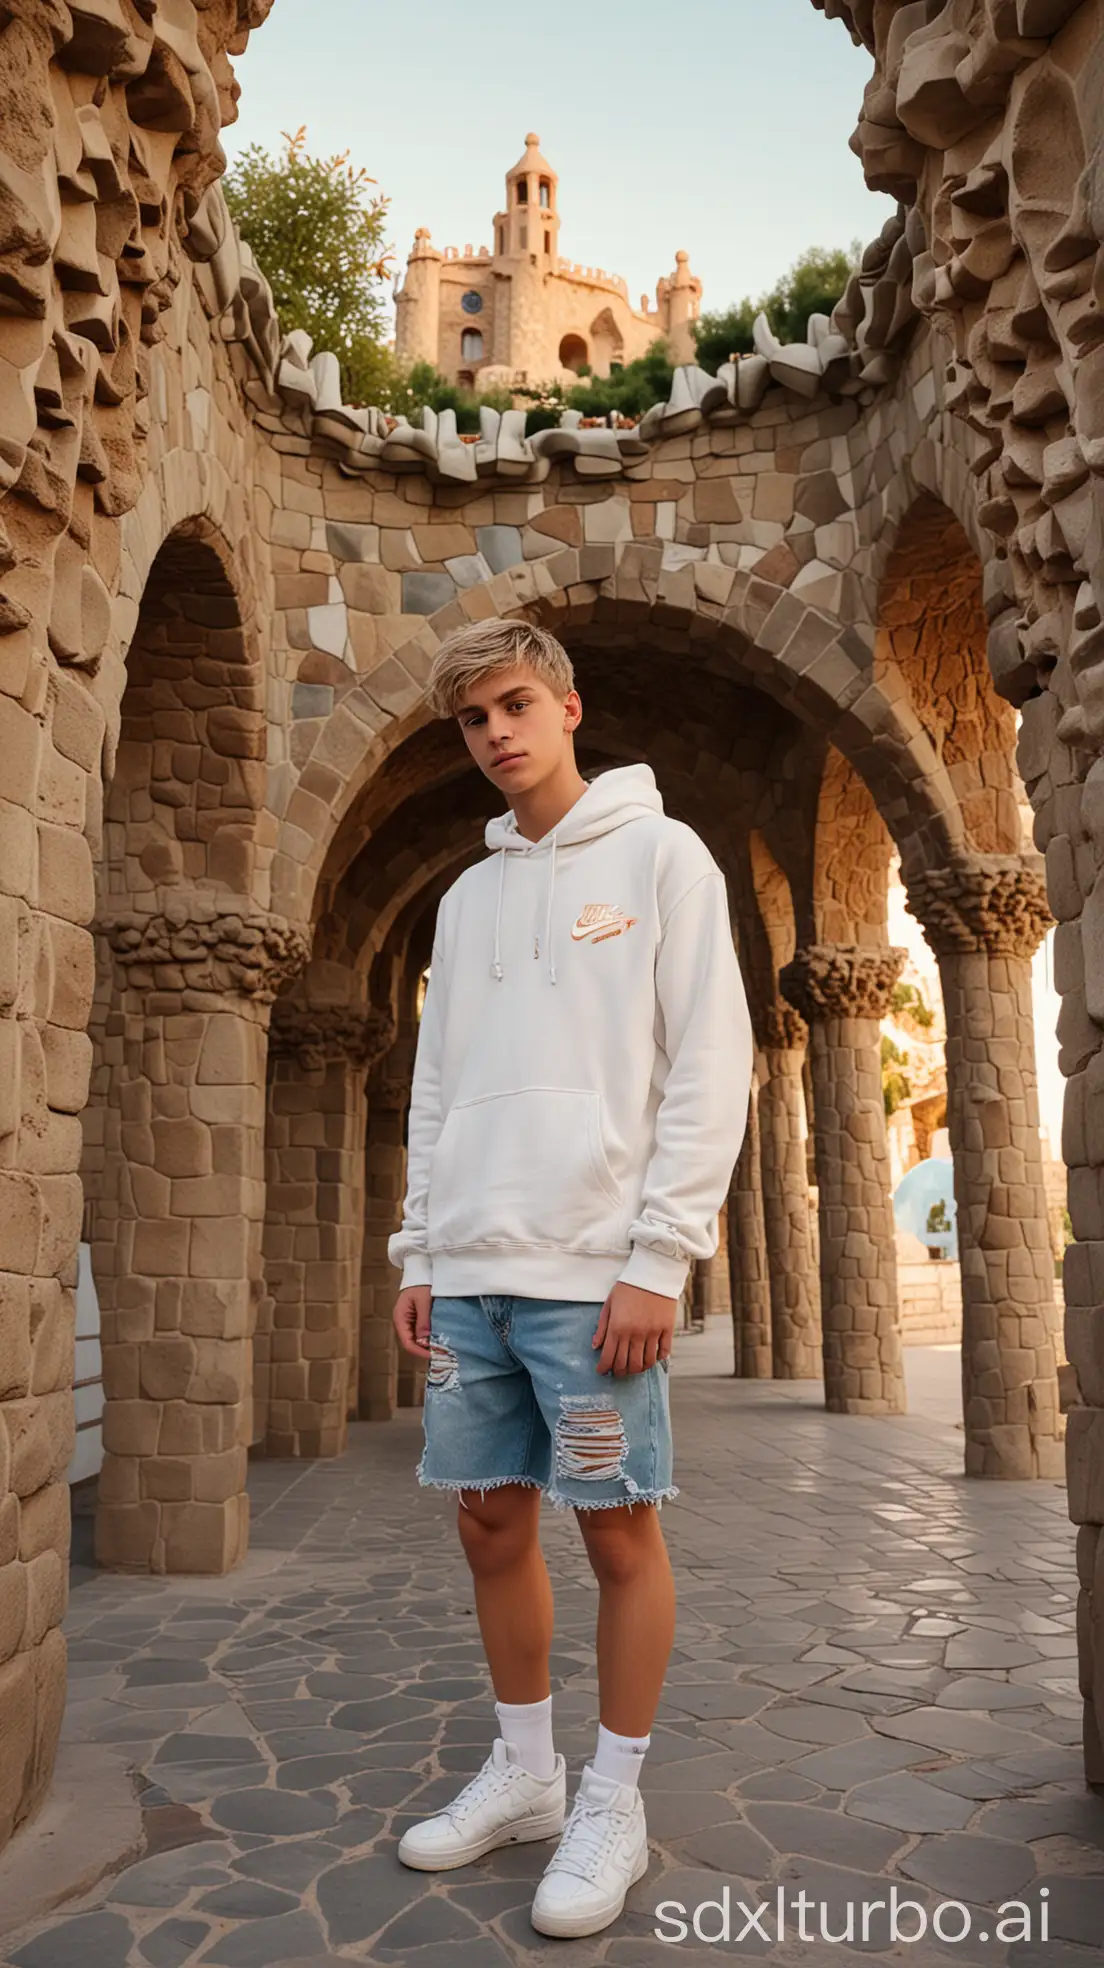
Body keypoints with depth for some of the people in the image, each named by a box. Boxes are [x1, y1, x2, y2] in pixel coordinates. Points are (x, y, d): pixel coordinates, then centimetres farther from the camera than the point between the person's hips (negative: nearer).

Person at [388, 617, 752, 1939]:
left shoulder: (661, 856, -1)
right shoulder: (465, 896, 16)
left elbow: (710, 1069, -8)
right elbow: (435, 1090, 16)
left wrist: (659, 1259, -14)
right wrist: (418, 1254, 10)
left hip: (593, 1271, -5)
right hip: (471, 1273, 6)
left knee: (617, 1530, 4)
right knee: (491, 1521, 12)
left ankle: (612, 1804, 21)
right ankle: (522, 1771, 30)